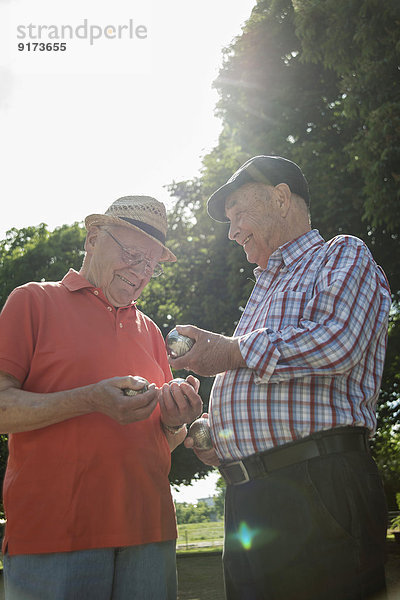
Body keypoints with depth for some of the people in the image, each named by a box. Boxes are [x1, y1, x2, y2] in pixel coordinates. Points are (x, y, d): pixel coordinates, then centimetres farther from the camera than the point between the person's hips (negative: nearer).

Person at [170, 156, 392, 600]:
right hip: (246, 501, 8)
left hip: (317, 485, -7)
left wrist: (234, 352, -7)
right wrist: (215, 444, 12)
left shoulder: (343, 255, 5)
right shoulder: (262, 295, 29)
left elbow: (339, 342, -17)